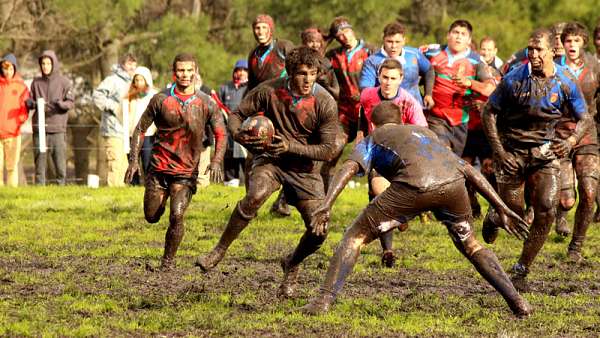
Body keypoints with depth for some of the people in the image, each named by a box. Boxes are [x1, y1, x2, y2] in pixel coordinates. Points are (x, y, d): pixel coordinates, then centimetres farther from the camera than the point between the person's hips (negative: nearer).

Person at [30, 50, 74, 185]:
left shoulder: (64, 81, 4)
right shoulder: (36, 82, 12)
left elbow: (71, 102, 1)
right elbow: (31, 101, 16)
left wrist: (61, 104, -20)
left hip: (58, 128, -2)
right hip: (39, 127, 2)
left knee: (60, 160, -3)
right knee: (40, 160, 3)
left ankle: (61, 185, 3)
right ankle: (39, 186, 7)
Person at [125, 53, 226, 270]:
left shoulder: (206, 104, -3)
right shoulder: (161, 100, -2)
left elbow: (221, 134, 0)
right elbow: (141, 129, 6)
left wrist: (216, 161, -16)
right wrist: (134, 159, -2)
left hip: (186, 171, -1)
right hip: (159, 167, 1)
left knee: (177, 216, -16)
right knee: (151, 217, 9)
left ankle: (168, 260, 3)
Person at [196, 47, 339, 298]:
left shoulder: (325, 104, -14)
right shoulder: (269, 91, -12)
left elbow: (327, 151, -11)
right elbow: (237, 115, -2)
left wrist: (291, 146, -24)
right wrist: (239, 136, -25)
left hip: (304, 167, 1)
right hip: (269, 158, -1)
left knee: (318, 231, -9)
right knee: (255, 195, -35)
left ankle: (292, 264, 25)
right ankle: (219, 251, -21)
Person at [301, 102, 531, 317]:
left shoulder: (373, 139, 31)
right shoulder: (426, 132, 42)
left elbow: (350, 167, 9)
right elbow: (469, 171, 35)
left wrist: (326, 205, -3)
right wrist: (503, 209, 35)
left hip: (415, 185, -4)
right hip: (453, 183, 4)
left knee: (356, 236, 11)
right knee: (469, 245, 28)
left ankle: (323, 301, -1)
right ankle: (518, 303, 20)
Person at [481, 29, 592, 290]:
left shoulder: (565, 82, -7)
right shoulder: (514, 79, -13)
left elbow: (585, 119, 2)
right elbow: (488, 113, -5)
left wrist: (571, 141, -18)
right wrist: (499, 151, -13)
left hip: (545, 152, 2)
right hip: (511, 151, -2)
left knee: (547, 210, -14)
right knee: (513, 214, 1)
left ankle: (521, 270, 1)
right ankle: (494, 216, 42)